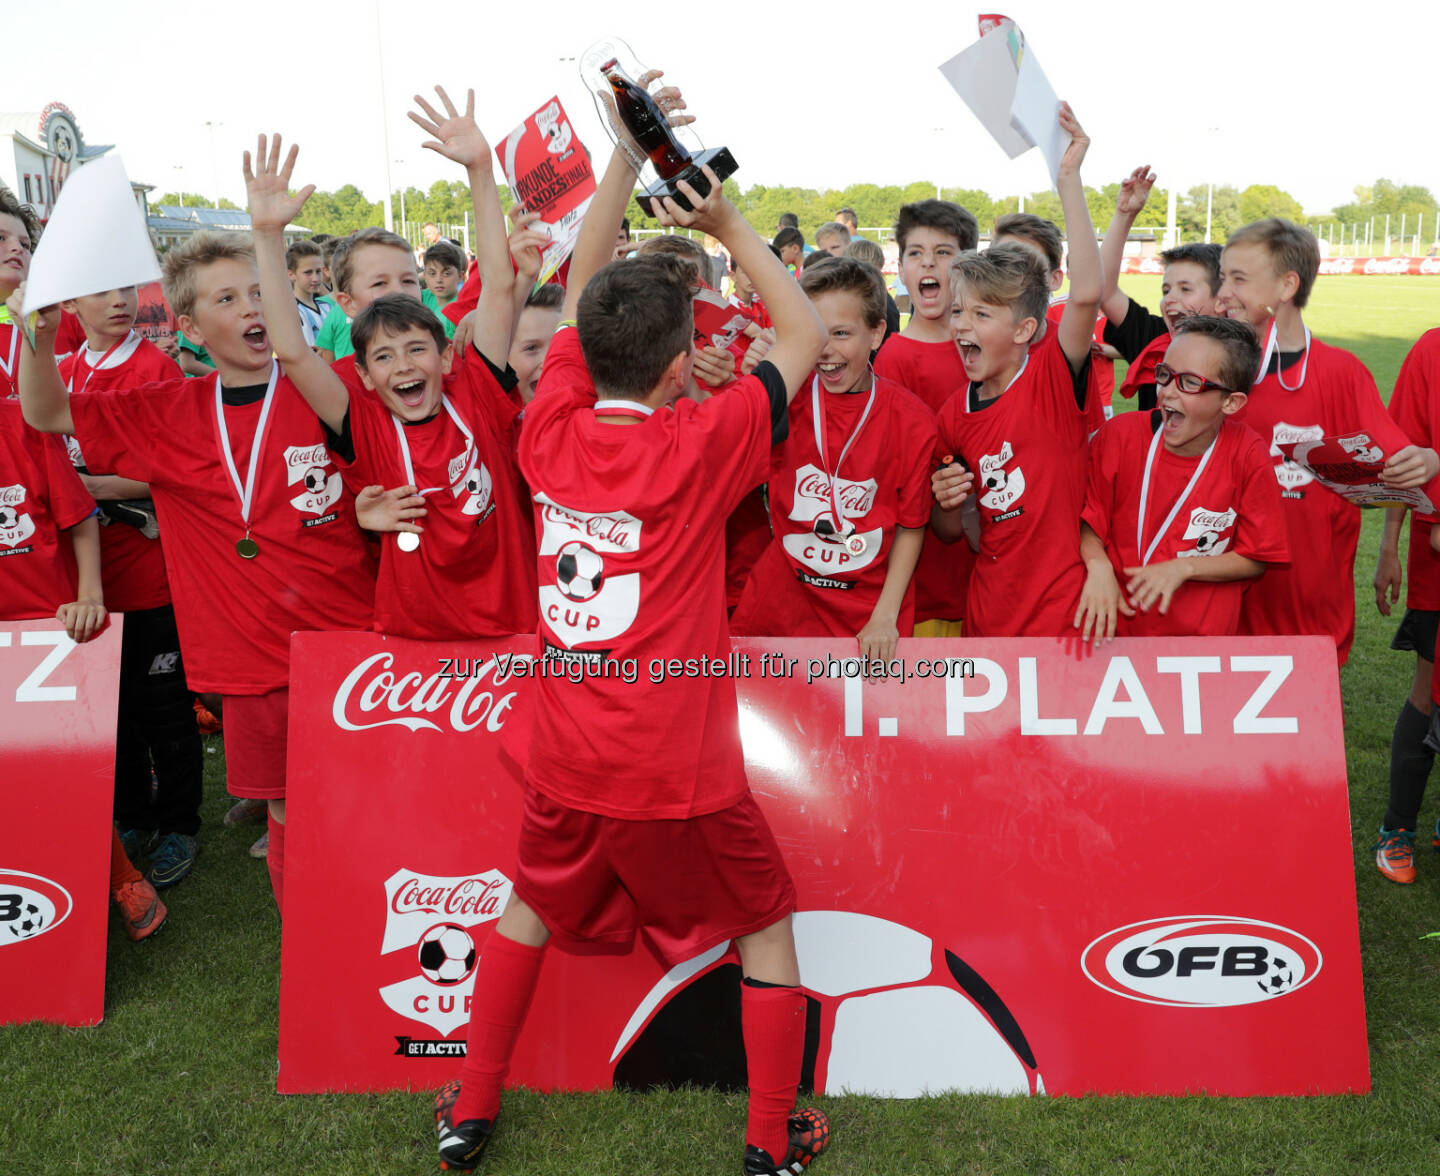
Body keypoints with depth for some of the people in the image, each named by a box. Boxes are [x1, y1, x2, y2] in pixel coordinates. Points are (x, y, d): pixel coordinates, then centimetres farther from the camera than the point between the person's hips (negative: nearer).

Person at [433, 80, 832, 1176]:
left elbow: (582, 294, 8)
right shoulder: (699, 442, -15)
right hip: (680, 772, -4)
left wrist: (626, 154, 9)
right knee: (767, 926, 17)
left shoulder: (552, 430, -4)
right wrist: (728, 224, 0)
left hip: (568, 762, 4)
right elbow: (805, 335, -3)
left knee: (533, 905, 28)